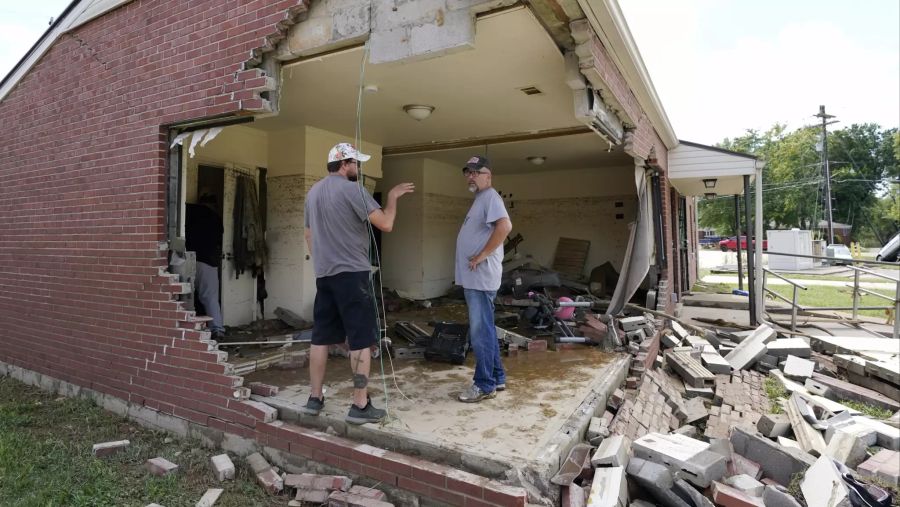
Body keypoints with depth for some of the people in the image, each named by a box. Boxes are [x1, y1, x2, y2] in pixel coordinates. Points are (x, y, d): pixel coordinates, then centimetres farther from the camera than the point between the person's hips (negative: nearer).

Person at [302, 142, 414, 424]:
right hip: (351, 273, -8)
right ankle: (360, 406, 1)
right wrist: (392, 197, 3)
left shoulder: (313, 192, 16)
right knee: (361, 340, -3)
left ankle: (314, 399, 20)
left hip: (323, 274, 8)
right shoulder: (351, 189, -10)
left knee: (321, 337, 13)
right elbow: (385, 224, -13)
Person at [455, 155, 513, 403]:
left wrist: (482, 256, -21)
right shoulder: (479, 198, 21)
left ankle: (484, 385, 5)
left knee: (480, 332, -5)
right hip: (473, 278, 10)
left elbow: (505, 226, -26)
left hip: (481, 277, -10)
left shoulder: (490, 196, -9)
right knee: (485, 330, 15)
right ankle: (497, 378, 25)